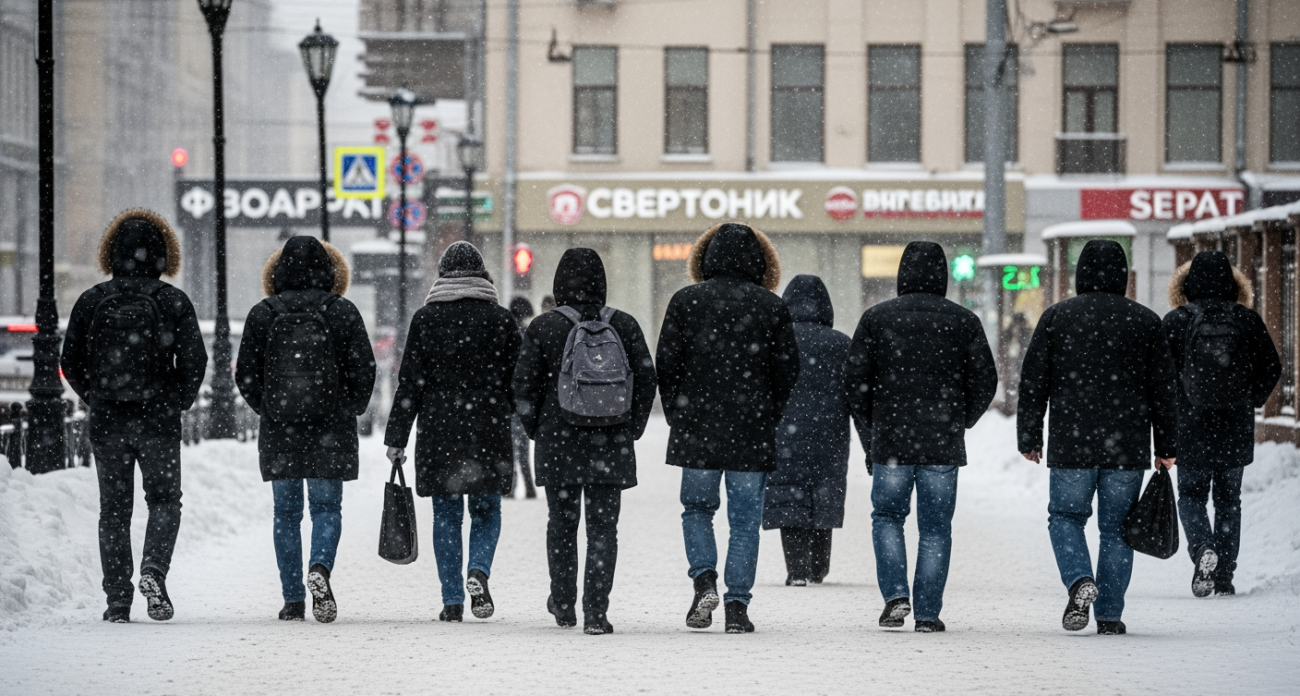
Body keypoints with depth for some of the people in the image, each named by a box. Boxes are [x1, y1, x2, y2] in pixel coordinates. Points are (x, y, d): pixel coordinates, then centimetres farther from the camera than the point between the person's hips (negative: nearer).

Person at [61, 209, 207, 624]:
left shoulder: (91, 301, 0)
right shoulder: (173, 302, -5)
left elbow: (70, 361, 2)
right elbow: (194, 360, -7)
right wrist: (179, 401, 10)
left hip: (106, 419, 1)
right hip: (158, 419, -1)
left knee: (114, 508, 9)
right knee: (164, 499, 12)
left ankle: (117, 599, 5)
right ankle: (153, 569, -13)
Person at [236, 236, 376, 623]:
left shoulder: (262, 315, 0)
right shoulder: (342, 313, -3)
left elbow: (245, 374, 1)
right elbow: (363, 370, -3)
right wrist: (349, 411, 15)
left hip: (279, 431, 1)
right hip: (331, 431, -1)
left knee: (286, 512, 9)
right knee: (326, 507, 6)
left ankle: (292, 600, 7)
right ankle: (320, 567, -22)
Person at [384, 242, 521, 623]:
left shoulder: (426, 318, 0)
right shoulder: (501, 319, 1)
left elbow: (410, 382, -1)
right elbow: (517, 380, 3)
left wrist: (396, 438, 2)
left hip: (438, 433, 0)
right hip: (488, 433, 0)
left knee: (446, 516, 6)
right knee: (486, 511, 11)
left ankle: (452, 601, 3)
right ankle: (478, 572, -14)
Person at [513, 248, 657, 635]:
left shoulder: (543, 327, -4)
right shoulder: (624, 326, 1)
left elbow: (525, 385, -4)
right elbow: (646, 379, 3)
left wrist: (536, 429, 11)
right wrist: (631, 429, 12)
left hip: (558, 443, 0)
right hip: (612, 444, 1)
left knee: (562, 522, 15)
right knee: (603, 526, 1)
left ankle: (563, 605, 25)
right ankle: (595, 612, -8)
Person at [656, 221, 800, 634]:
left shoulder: (685, 301, -1)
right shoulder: (772, 307, 0)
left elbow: (666, 364, -1)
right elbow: (788, 370, 2)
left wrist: (678, 417, 10)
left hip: (697, 429, 0)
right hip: (752, 431, 0)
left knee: (697, 508, 15)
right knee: (745, 520, 5)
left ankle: (704, 579, -7)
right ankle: (737, 606, 1)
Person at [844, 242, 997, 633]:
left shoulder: (876, 318, 0)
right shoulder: (964, 322, 2)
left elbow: (854, 381, -1)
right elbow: (985, 381, 1)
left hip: (891, 440, 0)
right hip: (944, 443, 0)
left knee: (887, 517, 13)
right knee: (935, 528, 6)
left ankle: (895, 595, -4)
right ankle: (928, 613, 3)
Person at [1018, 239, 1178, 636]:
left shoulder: (1056, 317, 1)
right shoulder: (1145, 321, 4)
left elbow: (1033, 383, 2)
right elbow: (1162, 390, 6)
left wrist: (1029, 438, 9)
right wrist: (1165, 448, 11)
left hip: (1071, 444, -1)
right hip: (1128, 448, 1)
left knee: (1066, 515, 13)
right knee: (1116, 528, 7)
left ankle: (1080, 581, -13)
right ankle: (1109, 616, 6)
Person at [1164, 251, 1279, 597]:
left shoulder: (1175, 321, -6)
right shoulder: (1247, 320, -1)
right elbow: (1271, 368, 0)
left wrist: (1170, 410, 7)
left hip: (1190, 429, -2)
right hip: (1236, 432, 2)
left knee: (1191, 495, 10)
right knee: (1228, 500, 13)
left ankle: (1202, 547, -18)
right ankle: (1224, 575, 9)